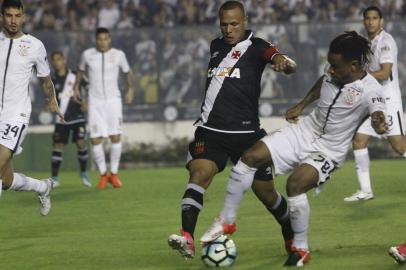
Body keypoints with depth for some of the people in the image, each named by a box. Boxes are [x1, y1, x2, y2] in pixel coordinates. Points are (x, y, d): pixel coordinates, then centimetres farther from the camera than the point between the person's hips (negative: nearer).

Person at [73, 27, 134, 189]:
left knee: (115, 137, -7)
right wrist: (76, 87, 18)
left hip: (113, 100, 0)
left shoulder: (118, 55, -2)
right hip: (95, 102, 0)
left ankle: (114, 174, 7)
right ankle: (103, 174, 9)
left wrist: (130, 89, 4)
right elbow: (81, 70, 20)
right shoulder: (87, 55, 0)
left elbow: (128, 72, 14)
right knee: (95, 139, -6)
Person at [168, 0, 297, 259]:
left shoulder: (255, 46, -3)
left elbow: (291, 67, -21)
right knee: (199, 173, -23)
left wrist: (283, 61, -44)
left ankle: (292, 238, 30)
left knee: (265, 191, 6)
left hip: (246, 131, -3)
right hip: (211, 130, 3)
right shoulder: (216, 46, 15)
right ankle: (187, 239, -34)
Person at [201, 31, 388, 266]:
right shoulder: (333, 75, -4)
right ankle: (227, 221, 7)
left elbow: (378, 113, -47)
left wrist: (379, 124, -69)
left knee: (295, 183, -30)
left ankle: (301, 250, -10)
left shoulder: (369, 91, -25)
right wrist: (301, 106, 22)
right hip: (305, 132, 7)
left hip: (328, 151, -7)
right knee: (251, 157, -7)